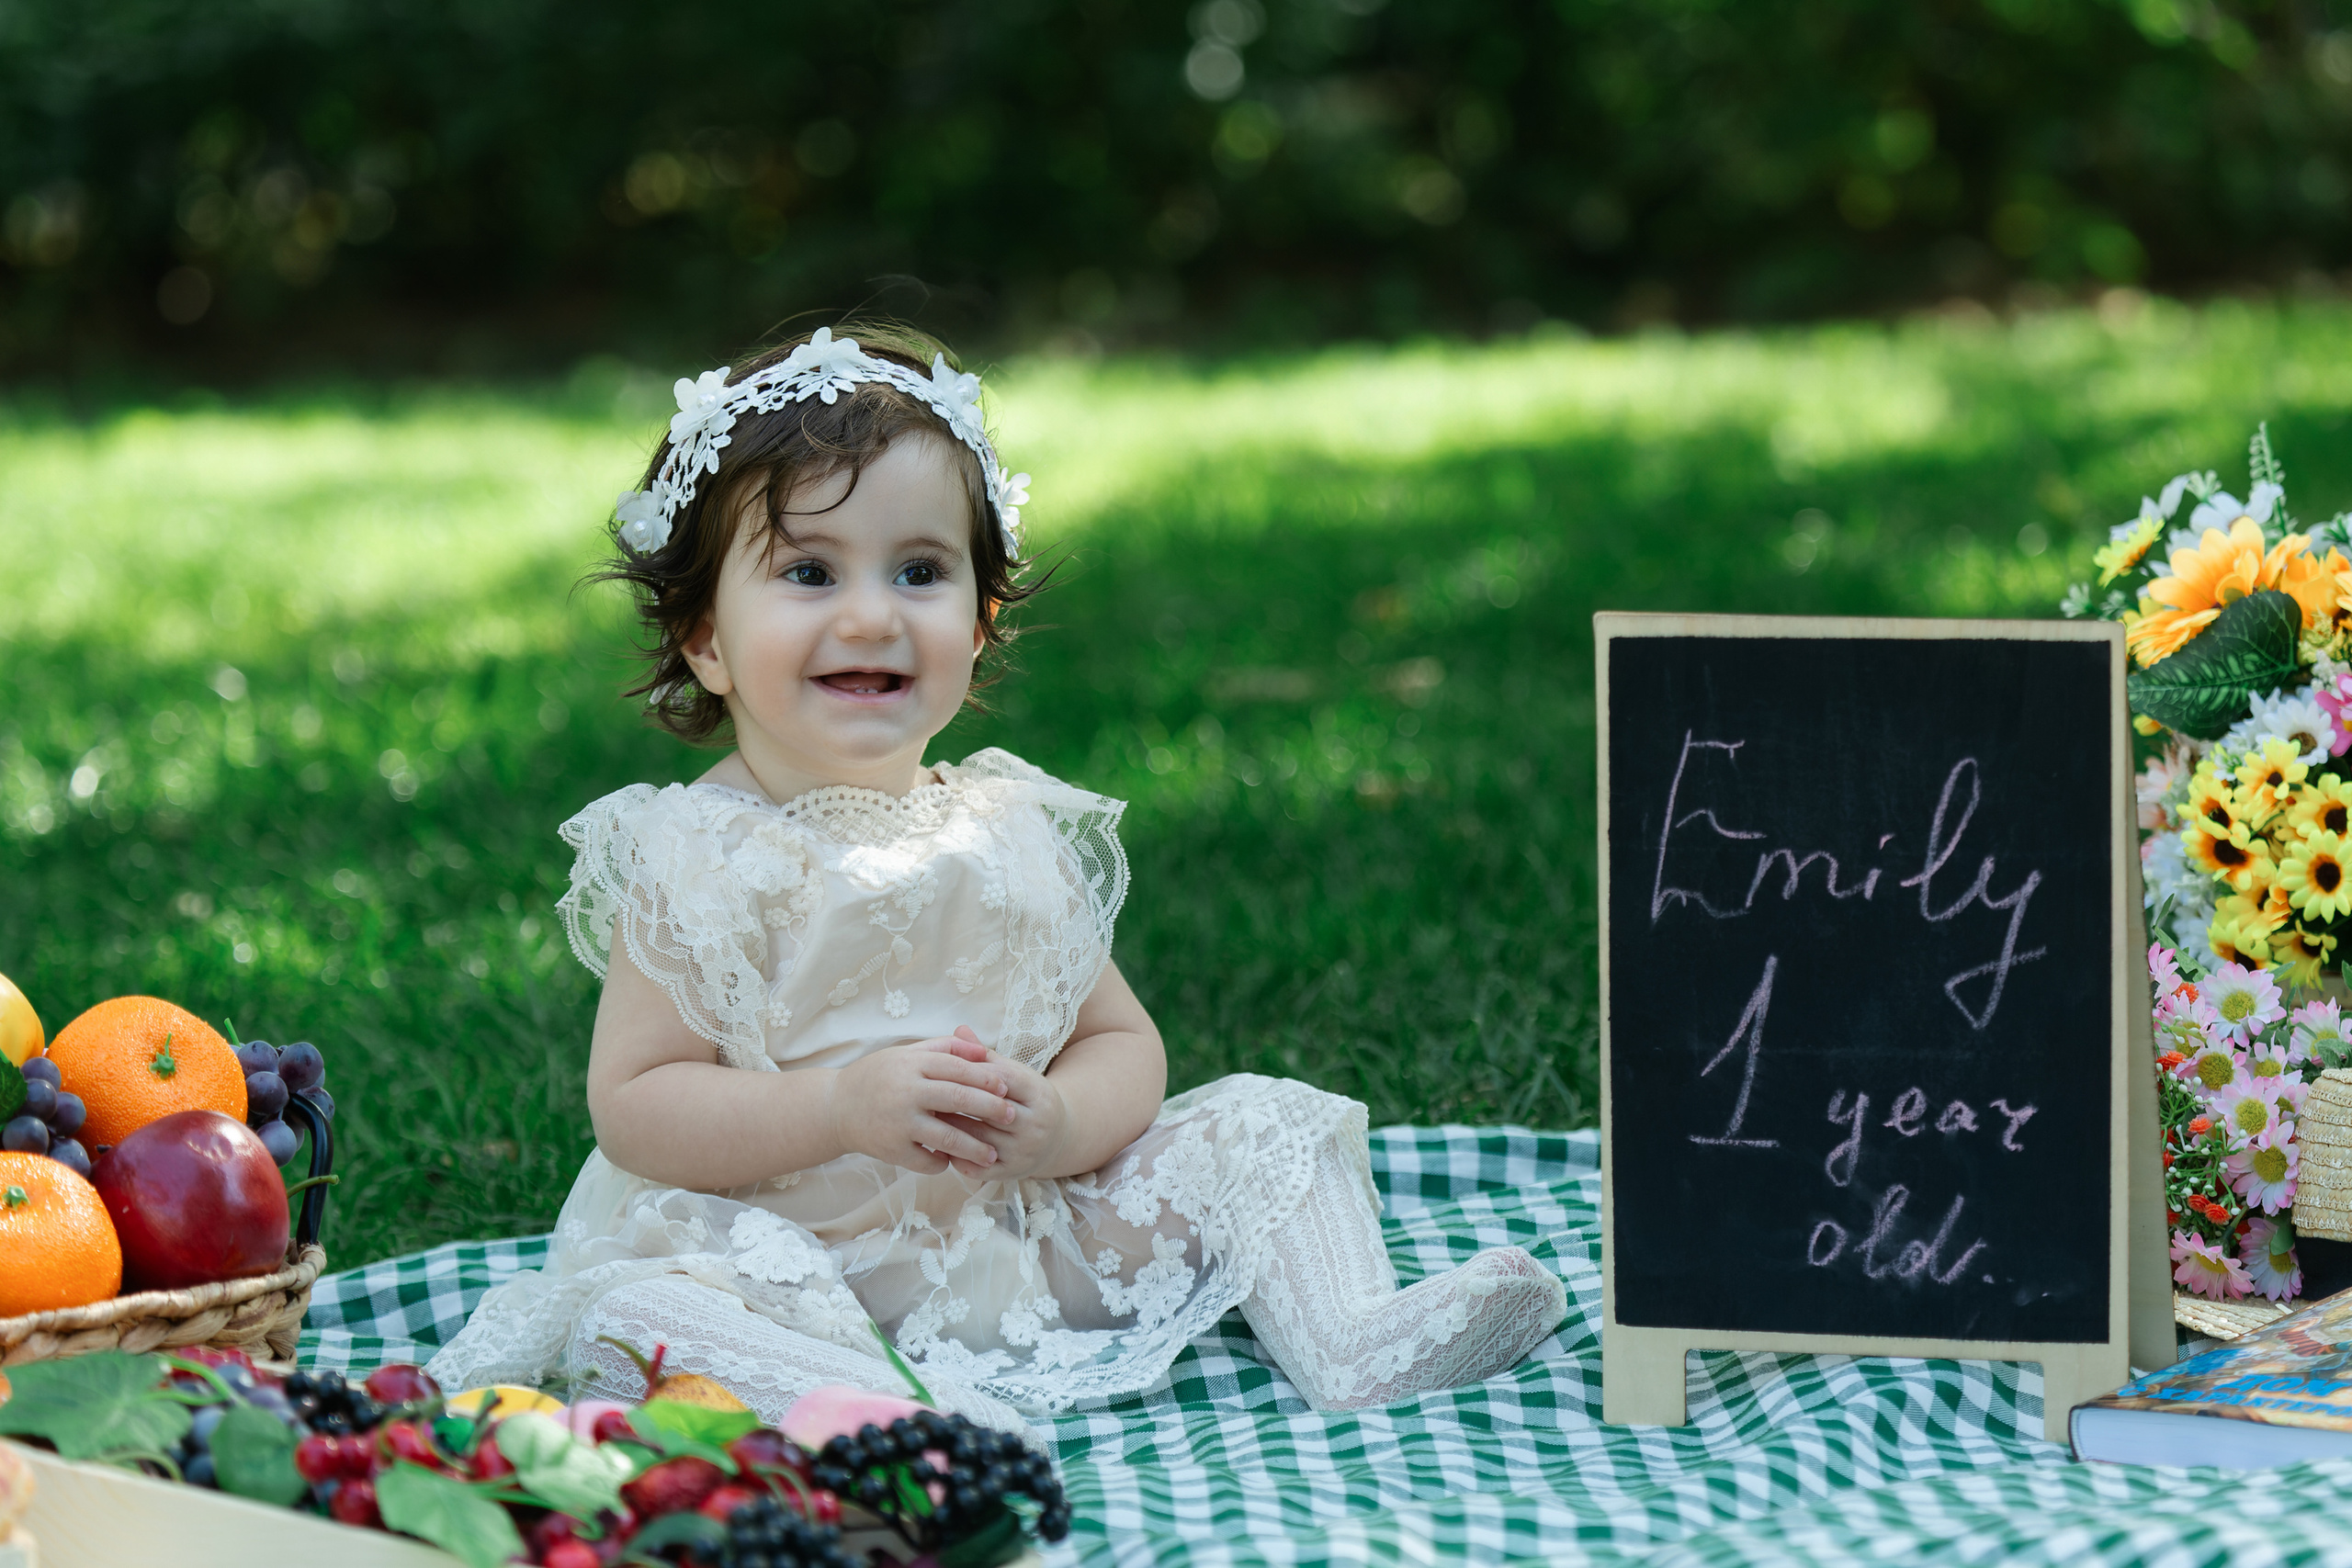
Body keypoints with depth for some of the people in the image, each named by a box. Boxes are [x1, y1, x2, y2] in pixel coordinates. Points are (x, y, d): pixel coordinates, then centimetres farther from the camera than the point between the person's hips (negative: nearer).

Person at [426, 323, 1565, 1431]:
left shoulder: (1009, 834, 5)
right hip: (785, 1259, -5)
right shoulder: (693, 859, -9)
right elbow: (633, 1108, -13)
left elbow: (1121, 1043, 9)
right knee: (634, 1309, -35)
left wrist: (1055, 1123, -16)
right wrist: (842, 1108, -27)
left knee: (1254, 1123, 1)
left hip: (1023, 1243, 5)